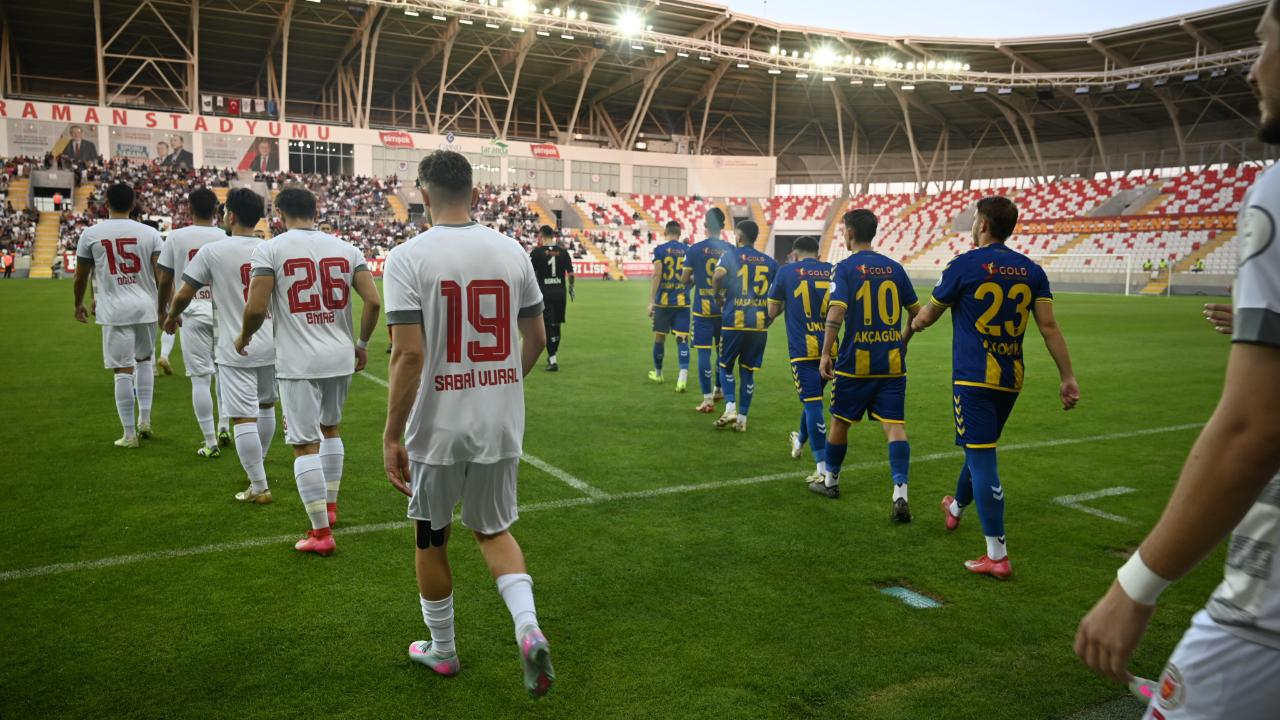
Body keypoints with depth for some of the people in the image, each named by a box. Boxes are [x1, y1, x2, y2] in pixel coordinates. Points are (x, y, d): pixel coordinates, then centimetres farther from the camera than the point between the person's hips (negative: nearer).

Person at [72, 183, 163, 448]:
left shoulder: (90, 234, 0)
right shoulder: (150, 233, 0)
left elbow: (81, 277, 8)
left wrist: (79, 304, 24)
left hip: (114, 310, -2)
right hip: (146, 306, 2)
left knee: (123, 371, 2)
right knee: (144, 360, 22)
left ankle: (129, 434, 7)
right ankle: (145, 420, 21)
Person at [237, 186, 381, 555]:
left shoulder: (270, 249, -6)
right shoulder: (345, 248, 5)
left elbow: (255, 308, -12)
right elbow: (373, 302, -1)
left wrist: (243, 338, 9)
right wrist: (362, 343, 14)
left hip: (298, 362, -4)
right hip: (341, 358, 5)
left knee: (306, 444, 2)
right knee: (331, 427, 25)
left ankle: (321, 532, 5)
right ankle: (330, 505, 37)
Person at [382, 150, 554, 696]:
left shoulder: (407, 258, -12)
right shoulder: (511, 252, 1)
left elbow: (410, 354, -19)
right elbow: (537, 339, 9)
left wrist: (390, 436, -11)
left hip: (437, 429, -3)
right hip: (501, 425, 4)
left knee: (431, 538, 18)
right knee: (492, 530, 21)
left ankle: (441, 650, 35)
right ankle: (528, 628, 1)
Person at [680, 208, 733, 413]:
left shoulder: (695, 249, -7)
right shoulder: (731, 250, -2)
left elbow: (684, 279, -2)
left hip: (702, 309, -3)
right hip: (724, 309, 3)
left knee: (704, 352, -1)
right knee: (722, 350, 18)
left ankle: (707, 399, -5)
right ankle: (719, 390, 35)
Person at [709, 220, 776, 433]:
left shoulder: (731, 255, -1)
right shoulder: (769, 262, 9)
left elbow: (718, 275, -21)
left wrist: (716, 291, -1)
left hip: (734, 322, -3)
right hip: (759, 325, 3)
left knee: (726, 366, 14)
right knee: (747, 371, 11)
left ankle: (730, 408, -2)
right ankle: (742, 418, 12)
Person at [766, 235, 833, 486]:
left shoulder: (787, 271, 2)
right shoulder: (833, 271, 8)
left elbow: (772, 311, 7)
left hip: (803, 350, -4)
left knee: (812, 404, -4)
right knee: (814, 398, 23)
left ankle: (824, 468, -7)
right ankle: (800, 440, 47)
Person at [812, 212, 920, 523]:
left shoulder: (845, 268, -6)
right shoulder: (894, 267, 8)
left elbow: (836, 314, -17)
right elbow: (916, 311, 13)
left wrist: (826, 354, -12)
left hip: (855, 362, -3)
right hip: (892, 363, 3)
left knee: (840, 421, 14)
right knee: (894, 425, -1)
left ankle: (831, 481, 31)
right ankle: (900, 495, -14)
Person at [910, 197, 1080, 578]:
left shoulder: (964, 265, -7)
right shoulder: (1031, 270, 6)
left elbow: (929, 314, 3)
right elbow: (1049, 325, 0)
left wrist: (914, 324, 26)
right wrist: (1068, 377, 2)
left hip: (973, 378, -6)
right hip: (1011, 379, 6)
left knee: (981, 457, -6)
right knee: (980, 449, 24)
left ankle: (997, 555, -7)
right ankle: (957, 507, 48)